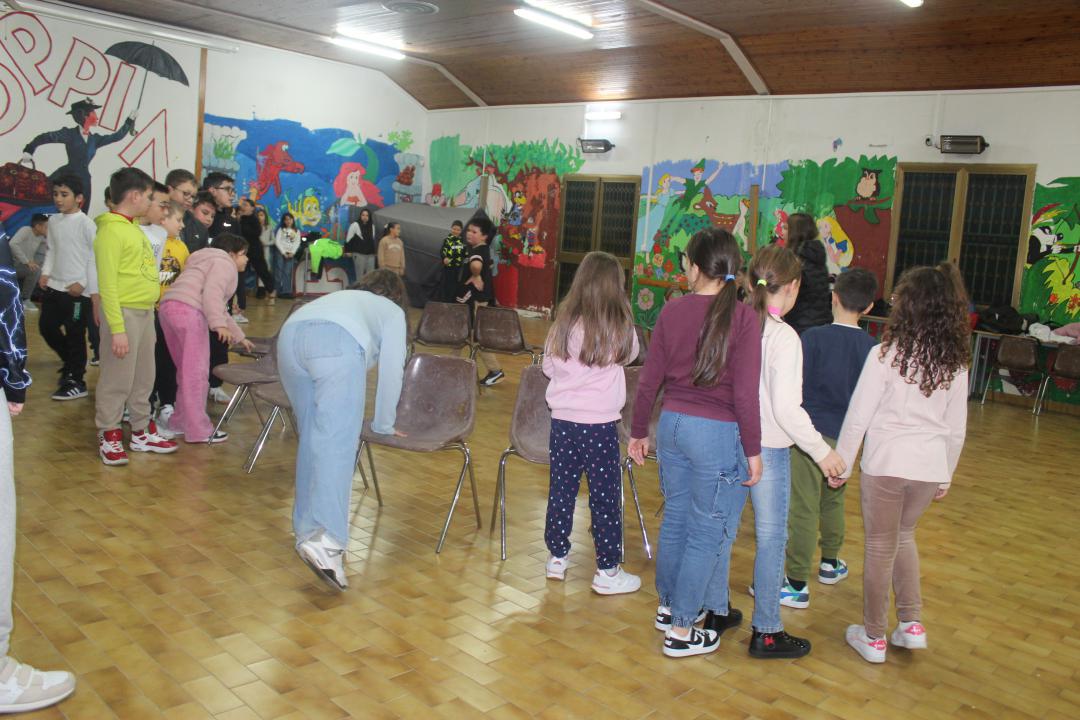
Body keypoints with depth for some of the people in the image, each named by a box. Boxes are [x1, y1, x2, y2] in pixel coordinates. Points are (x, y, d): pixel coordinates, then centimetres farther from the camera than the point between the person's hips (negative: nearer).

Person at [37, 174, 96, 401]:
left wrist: (84, 283, -15)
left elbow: (95, 256, -12)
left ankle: (76, 382, 8)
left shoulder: (85, 223, -11)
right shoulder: (53, 220, 9)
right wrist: (45, 273, 4)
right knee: (46, 326, 12)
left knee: (74, 335, -2)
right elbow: (51, 250, 18)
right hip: (54, 286, 7)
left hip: (78, 290, -7)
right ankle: (72, 362, 33)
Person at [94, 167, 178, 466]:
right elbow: (107, 284, -16)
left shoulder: (133, 227, 14)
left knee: (143, 377, 15)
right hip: (124, 313, -9)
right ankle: (108, 436, 13)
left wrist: (151, 310, 12)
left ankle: (142, 432, 26)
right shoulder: (111, 230, -13)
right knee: (117, 379, 0)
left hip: (146, 312, 9)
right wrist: (116, 329, -20)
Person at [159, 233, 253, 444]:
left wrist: (239, 336, 45)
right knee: (196, 373, -7)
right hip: (188, 310, -10)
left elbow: (220, 308, 41)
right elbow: (212, 292, -13)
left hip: (168, 307, 10)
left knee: (186, 370, 17)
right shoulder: (225, 264, 6)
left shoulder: (211, 263, 36)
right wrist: (219, 324, -21)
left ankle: (179, 422, 23)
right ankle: (199, 430, -5)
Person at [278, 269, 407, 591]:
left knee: (311, 438, 15)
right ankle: (325, 540, -27)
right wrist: (383, 425, 37)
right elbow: (391, 370, 25)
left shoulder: (343, 297, 45)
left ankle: (306, 530, 16)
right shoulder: (393, 311, 31)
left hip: (290, 335, 5)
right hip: (337, 343, -5)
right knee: (336, 444, -12)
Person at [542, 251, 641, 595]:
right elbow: (630, 355, 8)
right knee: (605, 497, 7)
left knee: (561, 490, 15)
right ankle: (607, 572, 15)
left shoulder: (563, 323, -3)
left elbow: (548, 367, 8)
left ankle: (557, 558, 28)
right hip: (600, 424, -3)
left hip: (562, 420, 4)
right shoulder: (619, 328, -12)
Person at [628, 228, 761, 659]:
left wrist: (638, 431, 14)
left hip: (673, 424, 5)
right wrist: (752, 450, -5)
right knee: (708, 531, 7)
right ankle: (682, 630, 17)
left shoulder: (672, 311, -2)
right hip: (718, 431, -5)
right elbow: (745, 394, -15)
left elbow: (649, 380, 3)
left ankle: (669, 605, 38)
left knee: (675, 518, 20)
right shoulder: (742, 318, -14)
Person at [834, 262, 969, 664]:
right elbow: (957, 428, 8)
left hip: (886, 464, -4)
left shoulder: (887, 353, -13)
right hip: (930, 466, 4)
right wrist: (946, 476, 20)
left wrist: (841, 465, 0)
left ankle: (873, 637, 22)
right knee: (904, 536, 26)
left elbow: (858, 417, -11)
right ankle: (912, 624, 26)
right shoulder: (955, 362, 1)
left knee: (881, 548, 9)